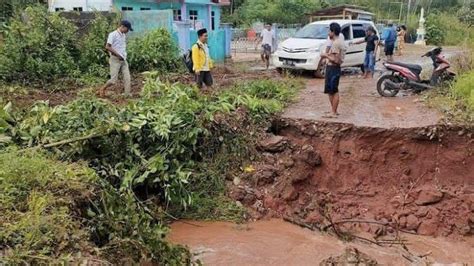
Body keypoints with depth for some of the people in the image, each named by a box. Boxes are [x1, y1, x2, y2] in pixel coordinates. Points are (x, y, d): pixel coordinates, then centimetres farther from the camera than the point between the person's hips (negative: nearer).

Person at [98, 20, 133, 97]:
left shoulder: (124, 36, 13)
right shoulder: (113, 34, -9)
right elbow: (107, 47, -15)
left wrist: (124, 55, 6)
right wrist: (117, 55, -16)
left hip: (123, 60, 7)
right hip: (115, 60, -7)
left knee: (127, 78, -4)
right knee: (114, 79, -5)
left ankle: (128, 95, -4)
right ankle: (102, 89, 18)